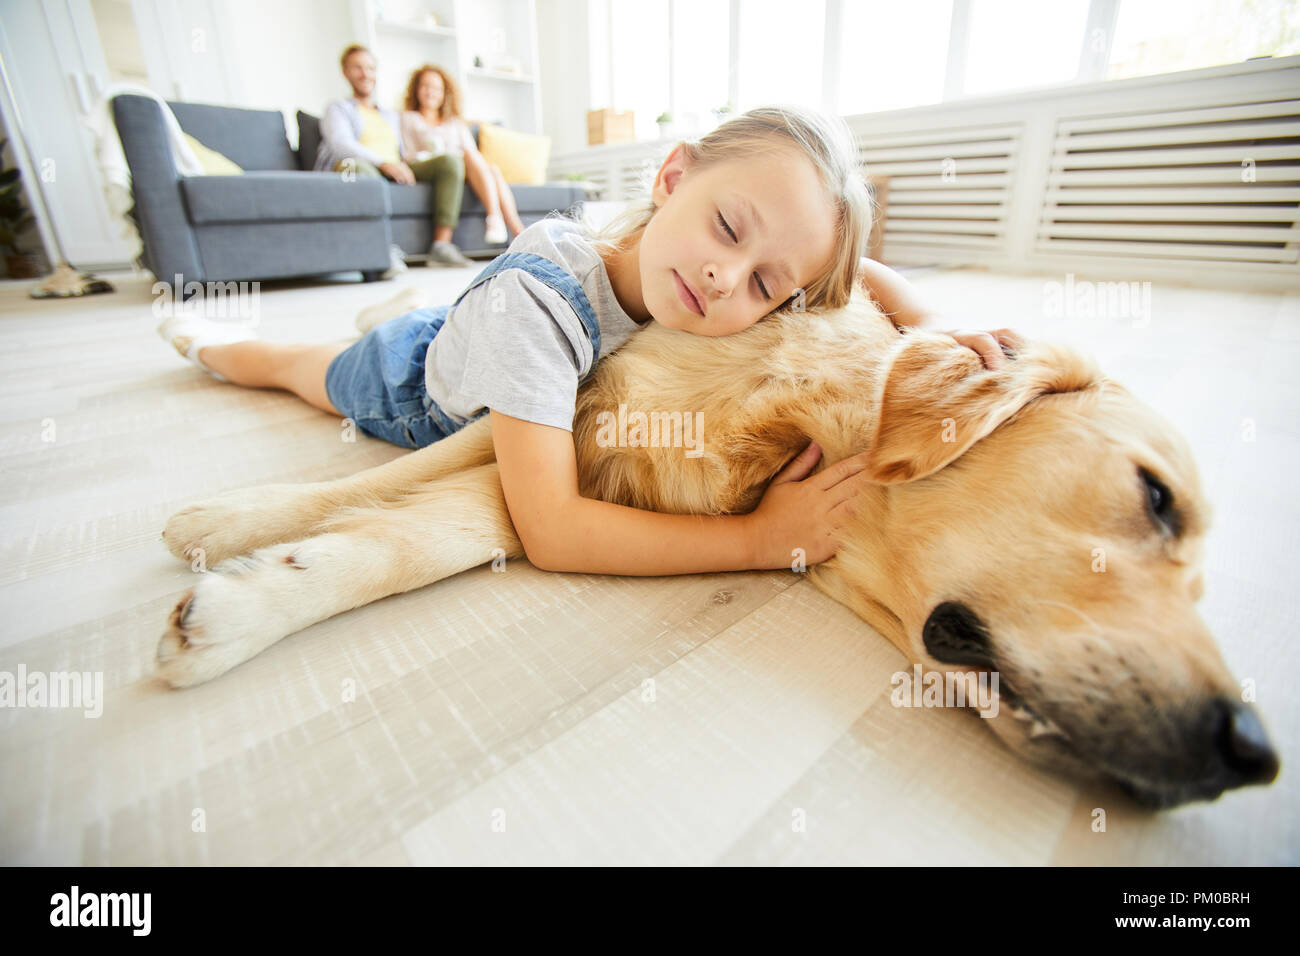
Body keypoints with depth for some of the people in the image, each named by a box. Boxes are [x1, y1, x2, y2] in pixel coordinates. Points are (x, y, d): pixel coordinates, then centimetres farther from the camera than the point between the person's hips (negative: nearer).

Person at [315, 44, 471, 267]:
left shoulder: (391, 115, 35)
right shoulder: (338, 109, 16)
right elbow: (340, 144, -4)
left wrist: (405, 166, 2)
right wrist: (383, 162, -22)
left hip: (395, 172, 5)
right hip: (366, 168, -4)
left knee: (451, 162, -17)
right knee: (353, 165, -42)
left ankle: (442, 246, -32)